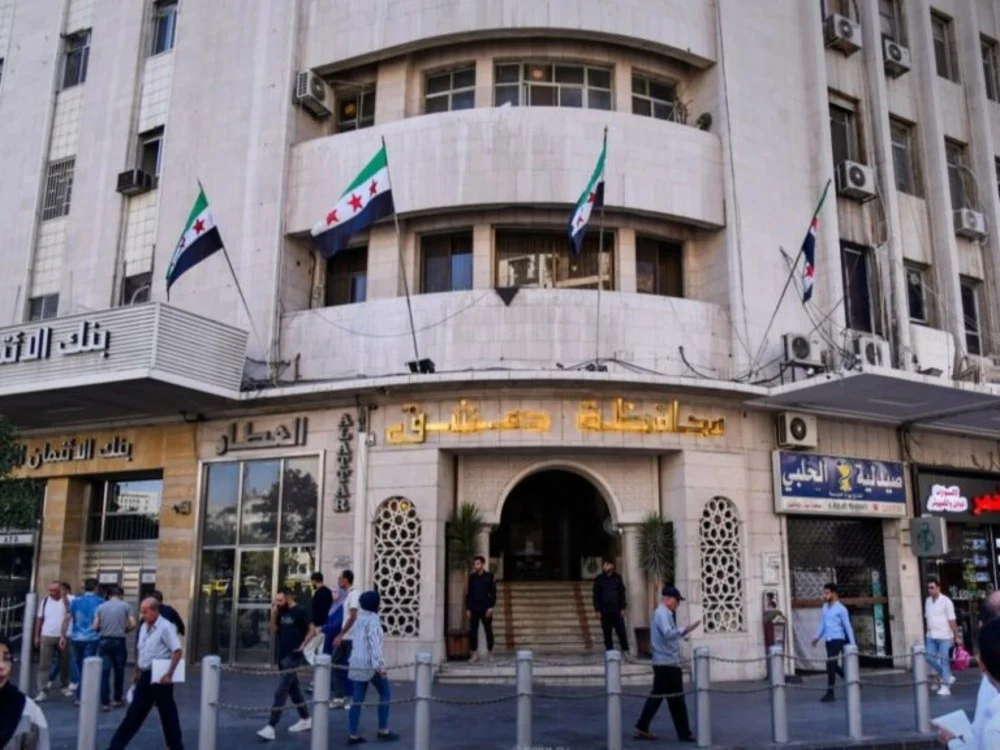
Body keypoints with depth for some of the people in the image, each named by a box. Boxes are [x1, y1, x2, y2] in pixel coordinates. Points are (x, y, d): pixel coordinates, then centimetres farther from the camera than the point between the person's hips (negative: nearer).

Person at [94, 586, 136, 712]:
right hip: (119, 641, -1)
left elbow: (95, 627, 2)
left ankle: (105, 703, -1)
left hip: (104, 641, 1)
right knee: (119, 671, 12)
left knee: (104, 672, 2)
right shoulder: (125, 606, 1)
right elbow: (133, 624, -5)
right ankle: (118, 700, 21)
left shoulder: (101, 607, 5)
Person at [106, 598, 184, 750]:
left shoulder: (165, 627, -17)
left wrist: (169, 675, -24)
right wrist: (137, 672, 20)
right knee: (135, 712, 11)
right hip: (145, 675, 7)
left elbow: (177, 651, -22)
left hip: (159, 676, -7)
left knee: (167, 712, 4)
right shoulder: (144, 627, 9)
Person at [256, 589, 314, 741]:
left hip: (293, 657, -8)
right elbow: (274, 630, 11)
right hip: (282, 655, 8)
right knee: (293, 689, 16)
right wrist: (273, 614, -1)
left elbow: (312, 629, -12)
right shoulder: (281, 612, 9)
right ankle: (306, 720, 28)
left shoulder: (299, 611, -12)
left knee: (280, 692, -10)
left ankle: (271, 727, -10)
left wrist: (303, 645, -17)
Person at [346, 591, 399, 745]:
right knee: (385, 693, 6)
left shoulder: (360, 619, 15)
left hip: (357, 662, 8)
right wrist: (380, 664, -25)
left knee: (357, 698, 6)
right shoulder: (373, 619, -12)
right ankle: (383, 730, 8)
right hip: (369, 663, -8)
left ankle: (353, 735, 4)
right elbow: (374, 643, -21)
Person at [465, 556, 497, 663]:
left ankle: (490, 653, 12)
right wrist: (468, 608, 4)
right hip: (474, 608, 3)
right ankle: (474, 654, 7)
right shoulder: (472, 577, 9)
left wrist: (491, 607, -9)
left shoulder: (489, 576, 0)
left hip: (485, 608, -3)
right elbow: (469, 593, 11)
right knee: (472, 631, 0)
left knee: (488, 631, 1)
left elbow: (493, 593, -1)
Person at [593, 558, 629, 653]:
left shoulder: (617, 578, 4)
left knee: (621, 630, -3)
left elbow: (622, 593, 6)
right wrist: (597, 610, -4)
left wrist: (622, 608, 0)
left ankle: (625, 649, 4)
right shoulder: (599, 579, 2)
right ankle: (609, 651, 12)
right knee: (607, 632, 5)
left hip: (616, 609, 0)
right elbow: (596, 596, 2)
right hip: (604, 610, 0)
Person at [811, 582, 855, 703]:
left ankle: (830, 693, -4)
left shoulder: (841, 609, -9)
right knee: (833, 665, 13)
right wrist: (817, 637, 15)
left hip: (837, 639, -8)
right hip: (828, 640, 8)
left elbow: (847, 627, -8)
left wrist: (853, 644, -9)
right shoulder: (825, 606, 11)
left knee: (831, 664, -9)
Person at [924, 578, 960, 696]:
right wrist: (928, 631, 12)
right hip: (931, 637, 6)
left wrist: (956, 636, -10)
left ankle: (945, 686, 7)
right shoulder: (928, 601, 9)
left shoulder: (946, 601, -9)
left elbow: (952, 620, -10)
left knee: (944, 661, -1)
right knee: (929, 658, 3)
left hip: (944, 636, -6)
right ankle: (948, 677, 21)